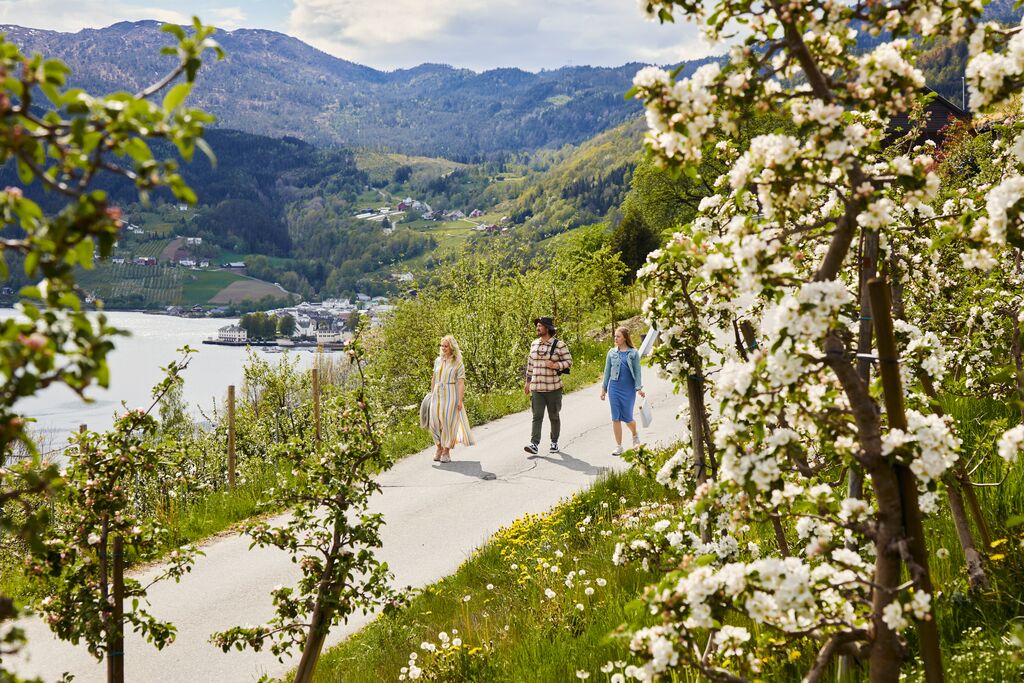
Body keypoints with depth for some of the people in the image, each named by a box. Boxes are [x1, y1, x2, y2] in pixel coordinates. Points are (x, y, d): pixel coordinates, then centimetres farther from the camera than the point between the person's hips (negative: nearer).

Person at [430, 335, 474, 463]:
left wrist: (460, 400, -14)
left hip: (450, 396, -5)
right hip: (437, 395, 5)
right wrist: (432, 393, 16)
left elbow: (461, 383, -9)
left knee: (448, 422, 0)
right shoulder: (438, 361, 10)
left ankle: (446, 451, 11)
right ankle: (439, 446, 24)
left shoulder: (458, 363, -5)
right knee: (435, 422, 3)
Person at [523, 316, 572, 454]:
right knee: (537, 416, -6)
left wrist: (556, 365, -22)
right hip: (537, 388, 3)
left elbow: (568, 361, -4)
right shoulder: (534, 344, 9)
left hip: (553, 387, -3)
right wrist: (528, 381, 16)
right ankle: (534, 444, -13)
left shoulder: (559, 344, -6)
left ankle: (554, 442, 22)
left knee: (554, 416, 8)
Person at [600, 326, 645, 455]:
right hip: (614, 388, 2)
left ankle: (635, 435, 33)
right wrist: (604, 388, 9)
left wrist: (639, 388, -7)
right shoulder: (612, 352, 6)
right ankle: (618, 446, 8)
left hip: (629, 388, -2)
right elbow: (607, 371, 10)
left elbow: (637, 371, 0)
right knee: (616, 418, 1)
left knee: (627, 417, 1)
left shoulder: (633, 353, -1)